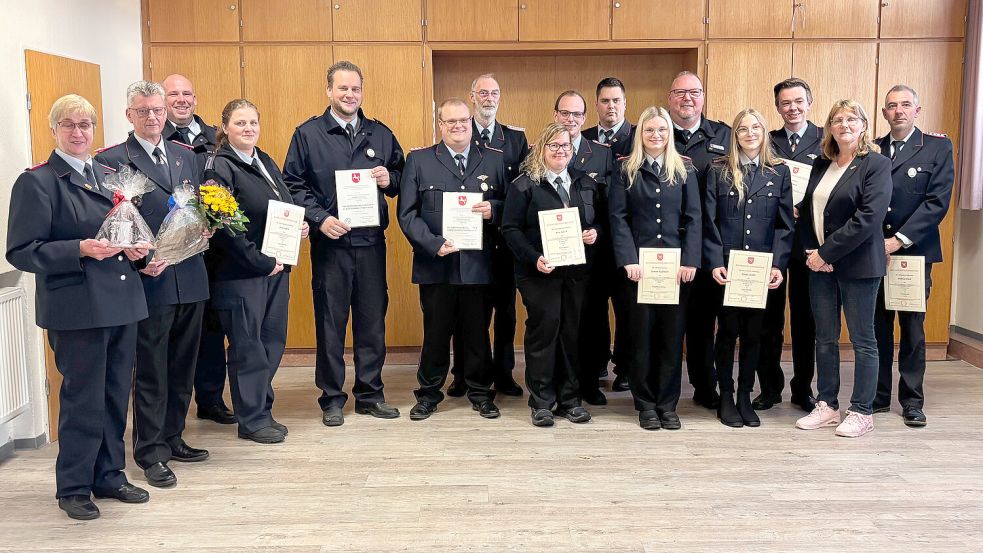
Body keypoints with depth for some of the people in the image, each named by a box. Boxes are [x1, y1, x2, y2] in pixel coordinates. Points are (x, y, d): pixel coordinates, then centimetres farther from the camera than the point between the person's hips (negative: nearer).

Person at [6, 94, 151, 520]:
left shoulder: (109, 175, 13)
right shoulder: (37, 181, -6)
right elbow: (21, 251, -11)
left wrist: (135, 246, 0)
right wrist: (81, 250, -22)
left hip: (121, 302, 6)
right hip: (77, 308, -6)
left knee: (116, 397, 14)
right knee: (84, 400, 1)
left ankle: (109, 476, 29)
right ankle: (73, 488, 18)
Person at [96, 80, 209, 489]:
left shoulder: (185, 156, 13)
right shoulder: (111, 160, -4)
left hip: (190, 278, 6)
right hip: (149, 280, -6)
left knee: (183, 366, 14)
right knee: (150, 371, 3)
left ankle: (171, 439, 29)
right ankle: (151, 453, 14)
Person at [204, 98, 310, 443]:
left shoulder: (266, 163, 14)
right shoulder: (220, 167, -10)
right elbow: (224, 228, -17)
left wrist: (298, 227, 2)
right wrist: (261, 262, -17)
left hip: (276, 269, 8)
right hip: (242, 273, -7)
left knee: (272, 341, 12)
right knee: (248, 347, 2)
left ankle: (261, 411, 25)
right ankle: (252, 419, 14)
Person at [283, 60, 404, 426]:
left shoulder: (381, 134, 10)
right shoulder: (308, 134, 1)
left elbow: (400, 177, 16)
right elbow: (293, 185, -1)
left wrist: (390, 179, -7)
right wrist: (320, 218, -14)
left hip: (372, 242, 3)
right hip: (329, 242, -2)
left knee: (372, 320, 8)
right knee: (330, 321, 4)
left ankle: (370, 394, 21)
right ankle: (332, 398, 16)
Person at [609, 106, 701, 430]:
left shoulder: (684, 170, 8)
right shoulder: (627, 171, 5)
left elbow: (694, 217, 3)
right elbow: (618, 217, -2)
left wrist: (690, 261, -7)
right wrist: (629, 260, -12)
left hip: (677, 264, 1)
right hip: (640, 264, -1)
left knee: (673, 333, 4)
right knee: (642, 333, 4)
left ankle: (668, 404, 15)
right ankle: (646, 403, 14)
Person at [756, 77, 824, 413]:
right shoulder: (766, 142, 8)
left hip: (808, 240, -1)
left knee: (805, 318, 8)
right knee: (769, 318, 8)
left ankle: (803, 388, 20)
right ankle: (770, 388, 19)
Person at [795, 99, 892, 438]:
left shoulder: (876, 165, -8)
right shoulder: (821, 165, 11)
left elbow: (868, 219, -18)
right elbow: (807, 210, 13)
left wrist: (826, 253, -17)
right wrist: (811, 251, -2)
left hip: (857, 265, -6)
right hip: (820, 265, 6)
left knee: (862, 340, 3)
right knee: (825, 339, 10)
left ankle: (861, 413, 13)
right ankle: (827, 407, 21)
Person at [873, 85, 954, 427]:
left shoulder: (938, 148, 0)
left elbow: (938, 201, -9)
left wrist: (899, 240, -15)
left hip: (914, 252, -2)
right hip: (873, 253, 2)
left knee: (913, 329, 5)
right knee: (877, 327, 8)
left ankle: (912, 401, 15)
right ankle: (878, 396, 18)